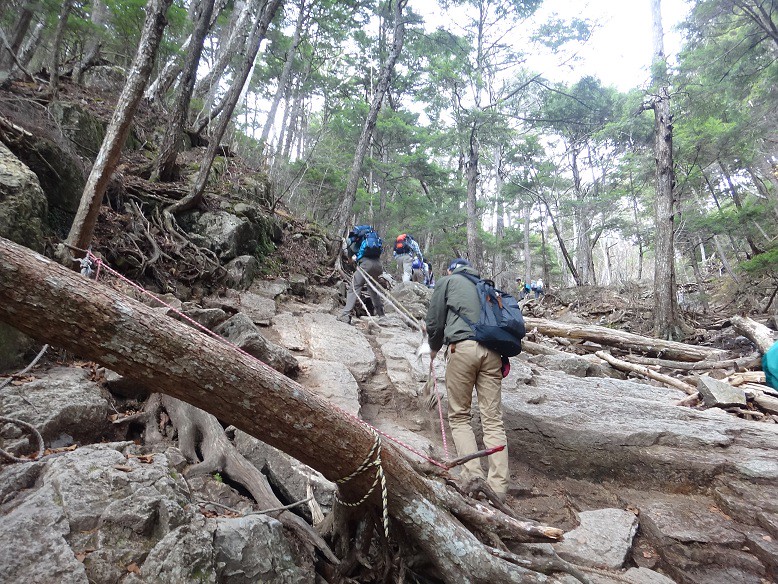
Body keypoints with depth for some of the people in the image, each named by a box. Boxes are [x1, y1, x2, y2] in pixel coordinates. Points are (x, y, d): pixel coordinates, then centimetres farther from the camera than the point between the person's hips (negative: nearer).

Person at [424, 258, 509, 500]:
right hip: (493, 350, 4)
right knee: (493, 420, 4)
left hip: (464, 346, -4)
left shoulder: (448, 281, 17)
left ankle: (474, 477, -3)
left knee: (459, 417, 7)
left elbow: (434, 322, 13)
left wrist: (434, 348, 29)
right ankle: (498, 487, 0)